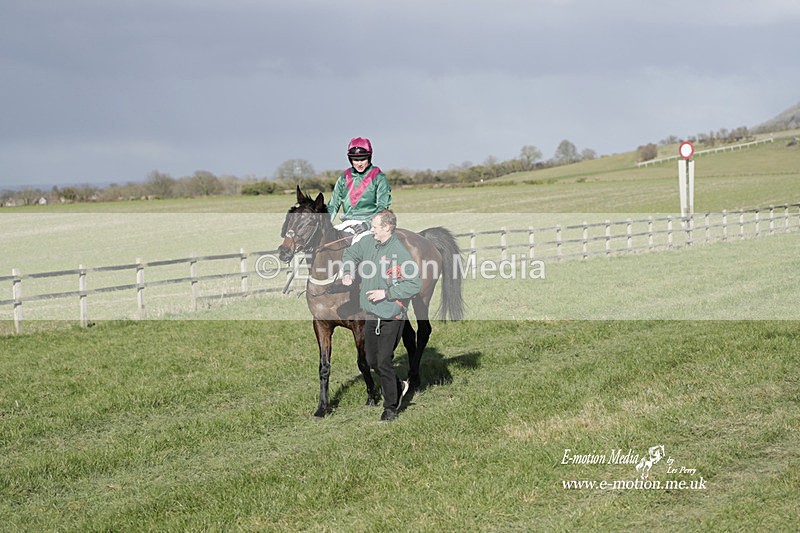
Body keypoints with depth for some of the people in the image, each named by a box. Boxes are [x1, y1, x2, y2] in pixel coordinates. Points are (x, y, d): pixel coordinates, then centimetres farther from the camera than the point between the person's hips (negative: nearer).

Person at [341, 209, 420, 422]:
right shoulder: (369, 242, 3)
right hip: (371, 316, 7)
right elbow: (351, 254, 24)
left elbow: (415, 284, -18)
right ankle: (398, 387, 37)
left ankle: (391, 407, 10)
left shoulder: (400, 252, -18)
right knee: (372, 361, 13)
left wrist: (386, 293, -19)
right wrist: (347, 273, 6)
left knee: (384, 363, -5)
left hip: (391, 318, -7)